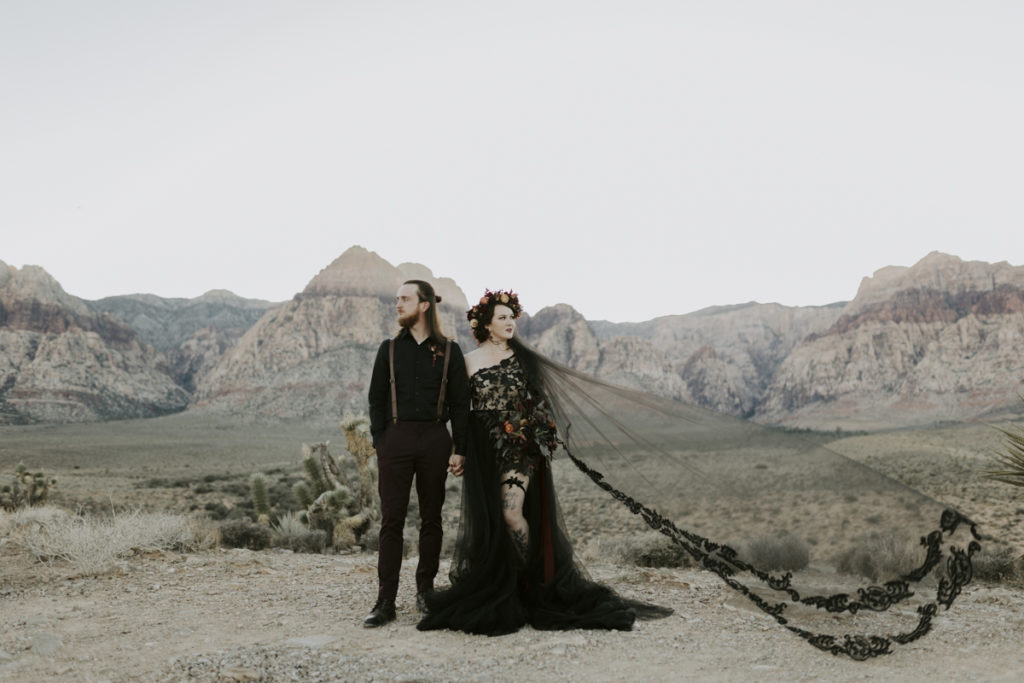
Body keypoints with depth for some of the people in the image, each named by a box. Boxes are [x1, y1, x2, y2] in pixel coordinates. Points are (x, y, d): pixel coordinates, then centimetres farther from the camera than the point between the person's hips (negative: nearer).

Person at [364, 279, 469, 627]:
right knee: (391, 520, -4)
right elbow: (376, 400, 9)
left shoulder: (448, 351, 5)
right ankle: (385, 601, -1)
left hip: (435, 439, 0)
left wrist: (458, 449, -1)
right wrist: (379, 442, 0)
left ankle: (425, 591, 22)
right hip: (396, 439, 0)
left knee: (431, 518, 8)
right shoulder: (389, 349, 9)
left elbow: (459, 404, 5)